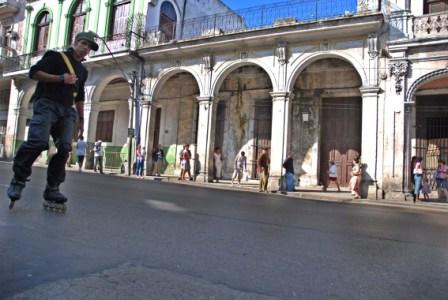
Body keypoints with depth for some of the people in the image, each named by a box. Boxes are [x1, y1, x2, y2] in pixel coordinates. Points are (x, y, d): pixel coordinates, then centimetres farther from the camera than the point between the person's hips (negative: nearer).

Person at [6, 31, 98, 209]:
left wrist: (81, 119, 21)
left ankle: (52, 188, -6)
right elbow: (34, 72, -4)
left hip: (66, 111, 5)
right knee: (38, 141, -22)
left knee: (64, 148, -12)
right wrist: (60, 78, -14)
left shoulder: (82, 71, 23)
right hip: (46, 104, -5)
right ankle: (18, 180, -6)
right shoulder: (57, 57, 6)